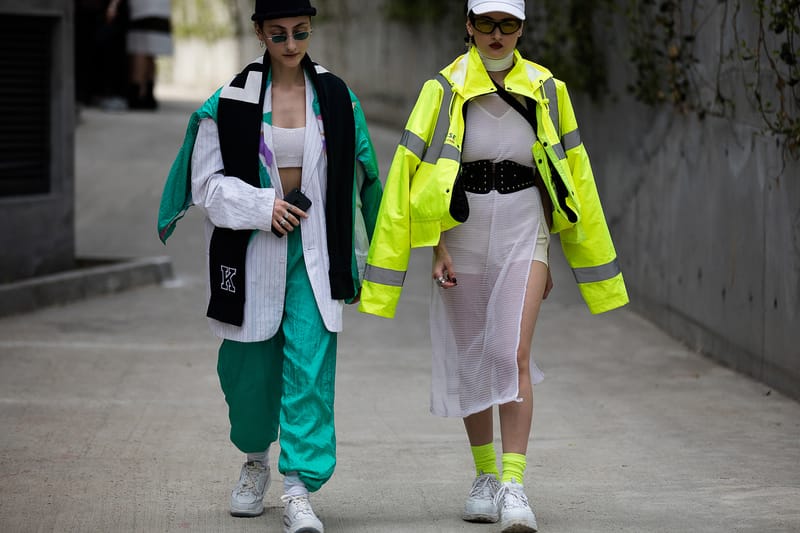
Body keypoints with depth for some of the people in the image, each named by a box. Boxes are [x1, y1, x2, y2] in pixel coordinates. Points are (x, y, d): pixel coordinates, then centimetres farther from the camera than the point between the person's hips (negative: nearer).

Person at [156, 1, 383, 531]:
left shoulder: (336, 98, 3)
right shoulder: (231, 101, -3)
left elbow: (355, 176, 10)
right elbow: (207, 182, -2)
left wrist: (353, 253, 8)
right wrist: (263, 205, -16)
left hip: (313, 251, 0)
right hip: (253, 249, 0)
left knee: (310, 368, -11)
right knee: (251, 366, 9)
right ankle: (256, 457, 38)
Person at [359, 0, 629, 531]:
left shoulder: (544, 91, 3)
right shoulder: (445, 90, -2)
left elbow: (556, 179, 11)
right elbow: (419, 178, -3)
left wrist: (546, 257, 11)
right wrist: (438, 249, -10)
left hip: (522, 233, 0)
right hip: (463, 235, 0)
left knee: (515, 356, -15)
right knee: (470, 362, 8)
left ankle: (515, 486, -18)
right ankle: (485, 477, 25)